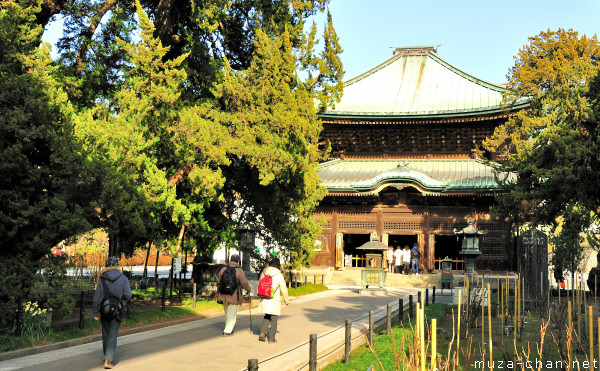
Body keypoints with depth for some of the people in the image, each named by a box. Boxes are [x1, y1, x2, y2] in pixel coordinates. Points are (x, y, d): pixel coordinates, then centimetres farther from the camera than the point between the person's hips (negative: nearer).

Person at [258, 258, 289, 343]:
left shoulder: (263, 273, 3)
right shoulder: (279, 275, -11)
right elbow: (283, 289, -5)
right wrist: (286, 300, 9)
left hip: (264, 300, 5)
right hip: (274, 301, -4)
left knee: (267, 317, 22)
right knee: (273, 319, 7)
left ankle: (263, 332, 6)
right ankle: (271, 338, 12)